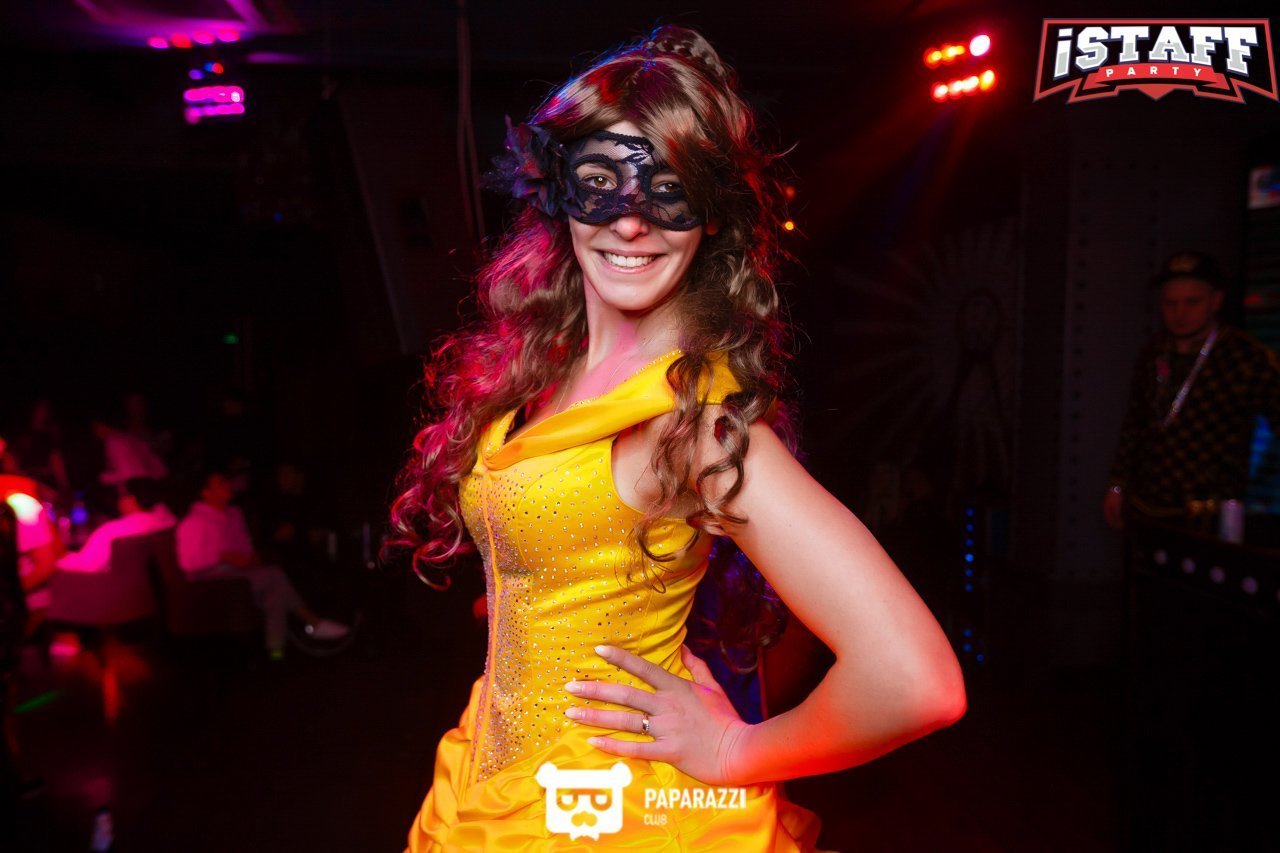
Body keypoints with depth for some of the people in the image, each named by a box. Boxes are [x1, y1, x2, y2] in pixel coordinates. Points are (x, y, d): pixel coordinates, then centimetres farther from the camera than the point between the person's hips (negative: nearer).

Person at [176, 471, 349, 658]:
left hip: (239, 572, 8)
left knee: (276, 591, -24)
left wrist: (252, 556, 2)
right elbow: (188, 562, -13)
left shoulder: (235, 514, 18)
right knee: (275, 576, -25)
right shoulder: (194, 521, -5)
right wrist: (225, 557, -19)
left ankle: (276, 647, -27)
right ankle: (315, 623, -18)